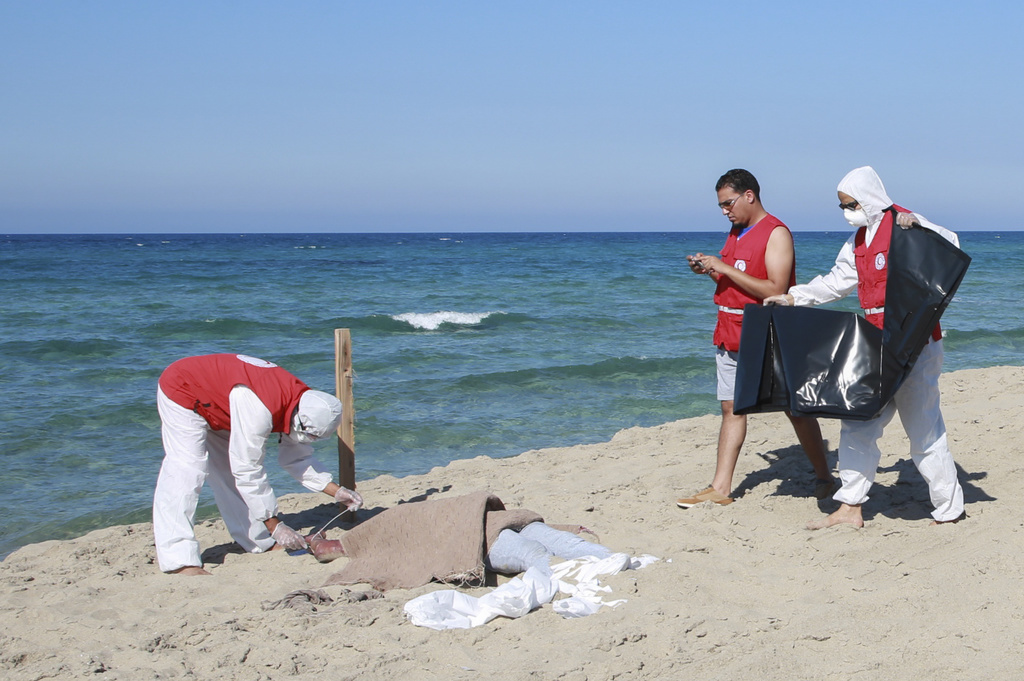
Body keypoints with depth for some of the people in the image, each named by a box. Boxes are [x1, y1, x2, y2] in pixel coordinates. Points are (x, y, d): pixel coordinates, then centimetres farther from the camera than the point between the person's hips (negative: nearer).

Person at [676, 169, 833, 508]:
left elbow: (775, 291, -22)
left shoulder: (776, 234, -13)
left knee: (795, 410, 3)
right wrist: (709, 270, 2)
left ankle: (824, 477, 18)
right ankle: (720, 488, 5)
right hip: (731, 336, 8)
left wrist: (726, 268, -21)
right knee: (731, 408, 5)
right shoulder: (737, 232, 14)